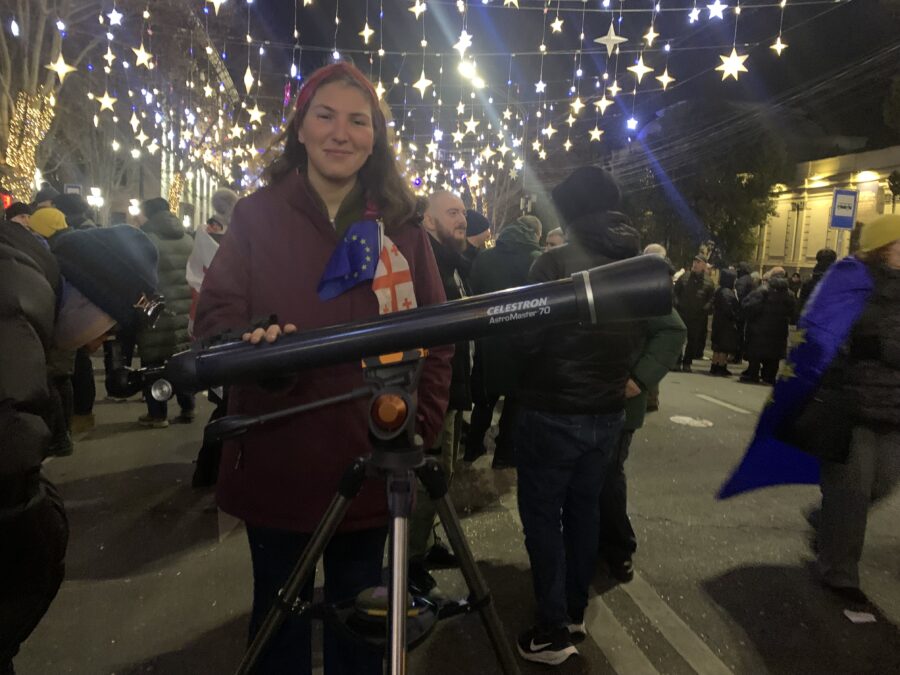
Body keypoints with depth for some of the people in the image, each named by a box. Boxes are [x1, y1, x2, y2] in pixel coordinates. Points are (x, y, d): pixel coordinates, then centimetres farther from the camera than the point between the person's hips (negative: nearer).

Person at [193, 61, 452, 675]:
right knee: (280, 608, 16)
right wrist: (253, 343, -25)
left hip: (372, 459, 1)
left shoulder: (400, 225, 2)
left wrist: (423, 431, -4)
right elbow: (215, 315, -2)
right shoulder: (257, 216, 0)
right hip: (275, 458, 0)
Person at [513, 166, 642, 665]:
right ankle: (575, 611, 32)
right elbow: (639, 336, 9)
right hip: (608, 411, 7)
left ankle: (552, 631, 13)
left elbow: (526, 339, -16)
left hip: (552, 411, -6)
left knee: (542, 515, 6)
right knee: (583, 509, 19)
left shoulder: (557, 261, -17)